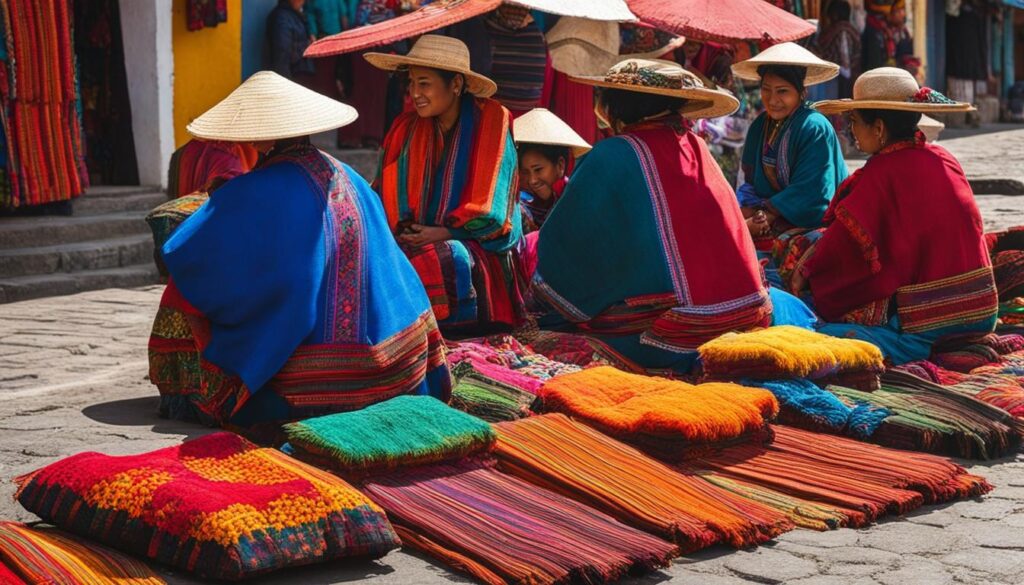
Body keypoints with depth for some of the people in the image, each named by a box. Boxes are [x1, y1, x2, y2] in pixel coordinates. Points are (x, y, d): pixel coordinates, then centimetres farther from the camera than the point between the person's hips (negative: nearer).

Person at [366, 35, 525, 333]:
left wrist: (445, 233, -13)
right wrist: (403, 230, -13)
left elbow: (490, 207, -4)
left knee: (450, 261, -35)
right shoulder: (405, 129, 6)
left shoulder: (491, 121, -3)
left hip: (479, 248, -3)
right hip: (415, 242, 3)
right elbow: (387, 193, 7)